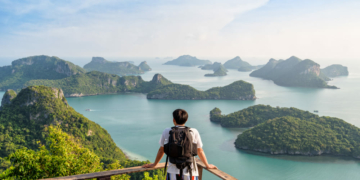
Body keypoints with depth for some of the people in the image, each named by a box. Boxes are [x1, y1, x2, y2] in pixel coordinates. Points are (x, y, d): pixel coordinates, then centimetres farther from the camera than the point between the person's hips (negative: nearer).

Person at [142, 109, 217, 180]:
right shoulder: (194, 132, -2)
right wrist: (207, 165, 25)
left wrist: (154, 164, 28)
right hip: (190, 173, 0)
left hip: (173, 173, 0)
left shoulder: (167, 132, 0)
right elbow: (200, 151, 8)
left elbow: (161, 150, 11)